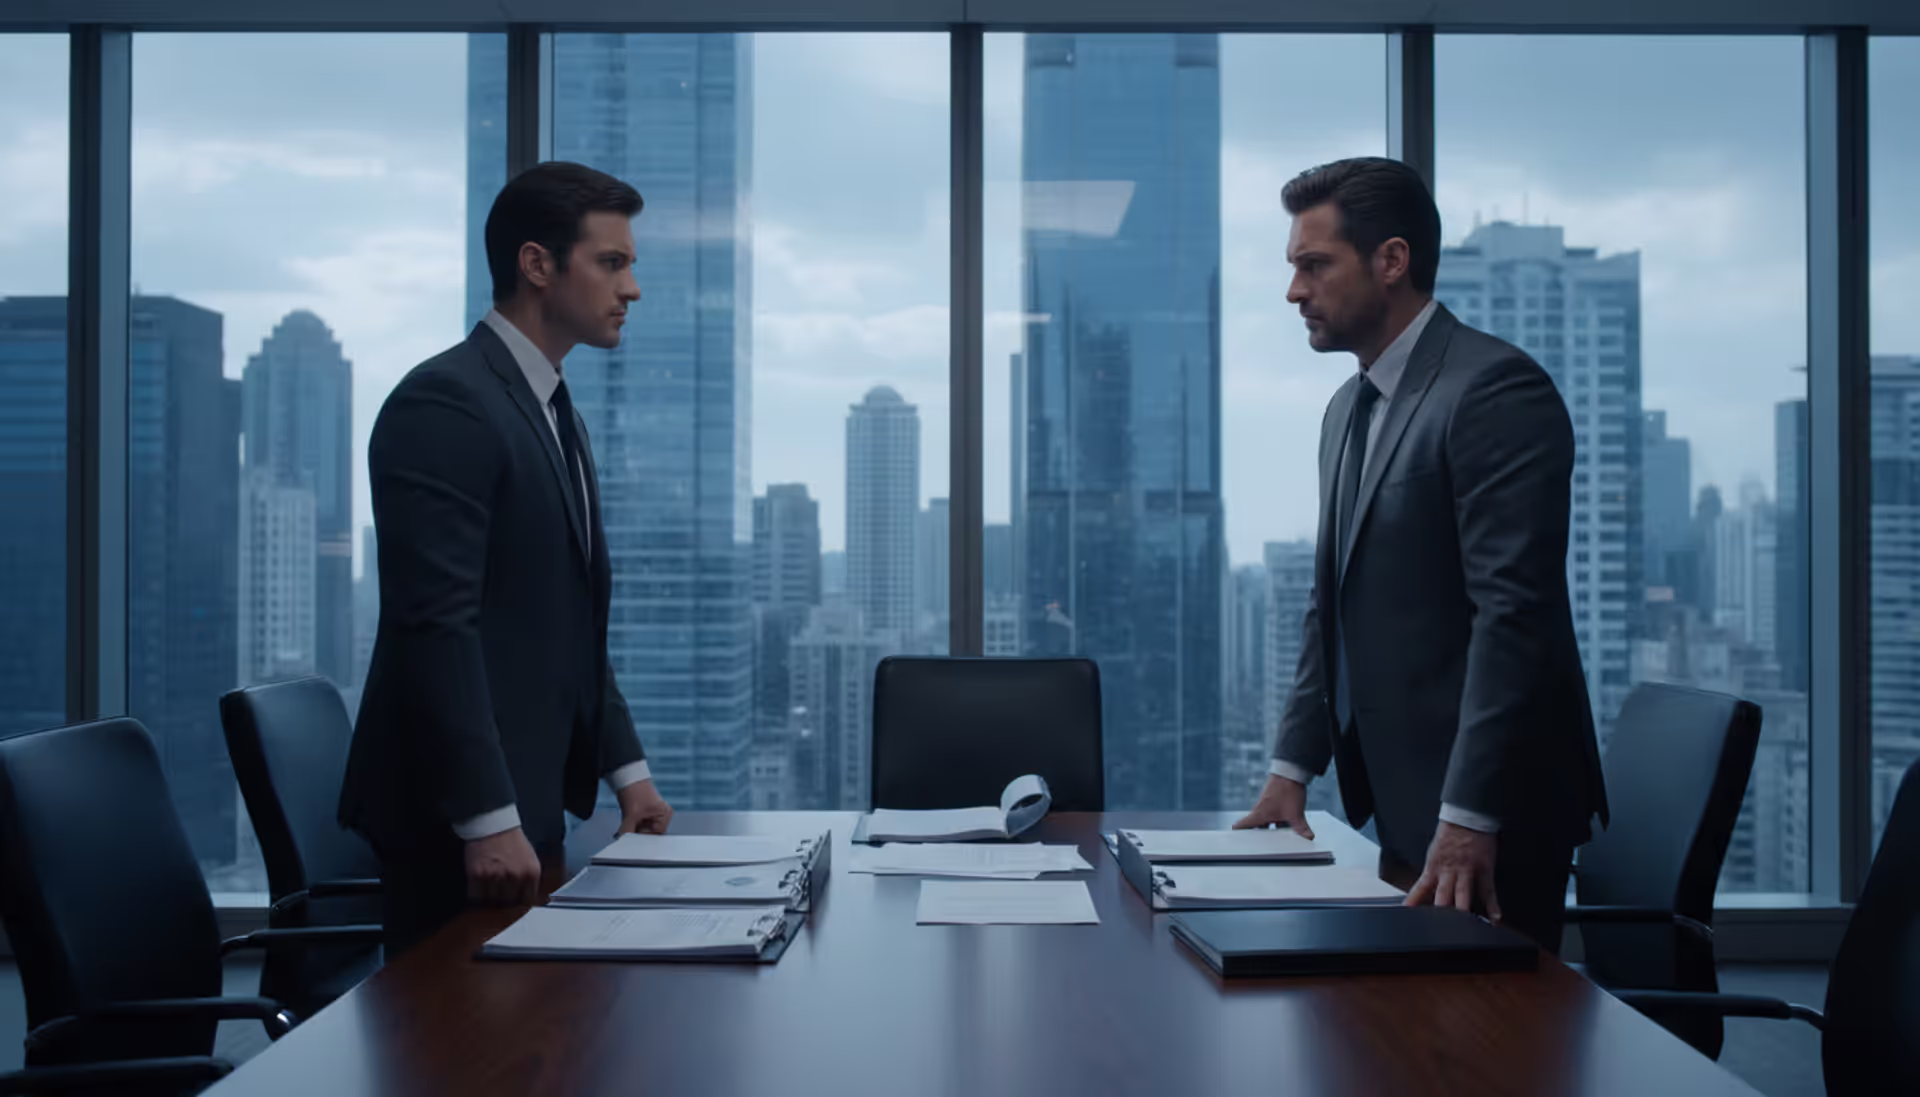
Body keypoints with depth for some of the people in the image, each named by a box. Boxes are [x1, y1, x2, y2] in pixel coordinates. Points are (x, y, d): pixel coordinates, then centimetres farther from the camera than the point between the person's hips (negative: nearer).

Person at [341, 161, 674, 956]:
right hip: (456, 815, -9)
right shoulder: (444, 402, -15)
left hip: (531, 799, 9)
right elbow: (435, 624, -22)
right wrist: (487, 821, -24)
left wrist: (627, 770, 14)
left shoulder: (554, 412, 16)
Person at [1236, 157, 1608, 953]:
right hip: (1402, 801, 8)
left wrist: (1468, 821, -24)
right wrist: (1293, 767, 11)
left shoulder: (1496, 388, -15)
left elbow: (1513, 611, -21)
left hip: (1486, 812, -8)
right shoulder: (1348, 410, 14)